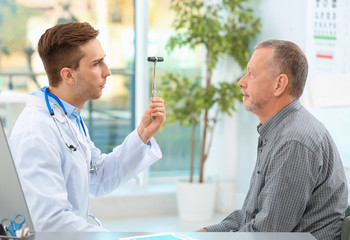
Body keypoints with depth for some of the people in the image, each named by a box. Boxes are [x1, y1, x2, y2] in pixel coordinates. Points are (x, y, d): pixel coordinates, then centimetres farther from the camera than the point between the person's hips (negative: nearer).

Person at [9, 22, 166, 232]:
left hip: (77, 229, 9)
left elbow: (99, 180, 15)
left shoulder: (70, 118, 10)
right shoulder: (36, 133, -22)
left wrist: (143, 134, 5)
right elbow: (51, 222, -25)